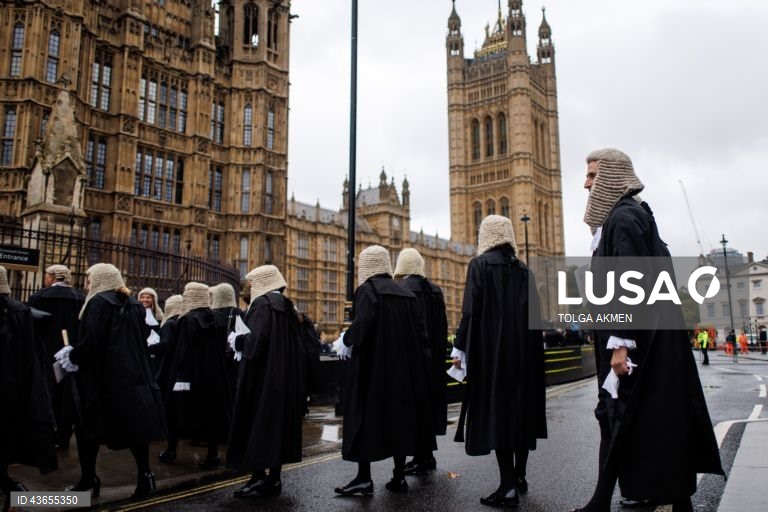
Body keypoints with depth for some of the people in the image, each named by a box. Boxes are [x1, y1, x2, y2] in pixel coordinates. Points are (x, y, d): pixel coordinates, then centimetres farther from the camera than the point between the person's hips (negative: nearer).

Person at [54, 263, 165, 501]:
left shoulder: (98, 303, -9)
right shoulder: (133, 304, 12)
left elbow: (91, 343, -18)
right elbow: (143, 339, 16)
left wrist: (71, 356, -1)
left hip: (103, 377, -6)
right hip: (133, 375, 6)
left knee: (89, 428, 10)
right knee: (134, 425, 8)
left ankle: (89, 480, 17)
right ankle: (144, 477, 5)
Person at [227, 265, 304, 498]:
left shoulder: (262, 303, -11)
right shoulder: (286, 306, 12)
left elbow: (256, 339, -22)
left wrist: (237, 340, -3)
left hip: (263, 374, -8)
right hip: (285, 375, 8)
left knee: (257, 422, 0)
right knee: (279, 420, 9)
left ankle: (258, 476, 1)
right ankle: (274, 478, 14)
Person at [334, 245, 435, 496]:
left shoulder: (368, 289, -6)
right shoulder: (406, 293, 12)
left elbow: (362, 321, -23)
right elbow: (421, 330, 7)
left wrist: (347, 341, -7)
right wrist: (413, 356, 13)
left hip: (372, 365, -6)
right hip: (404, 366, 6)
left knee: (366, 416, 1)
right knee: (400, 413, 11)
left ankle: (364, 479, 2)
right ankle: (399, 477, 14)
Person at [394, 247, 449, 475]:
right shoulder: (435, 290, 6)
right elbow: (443, 327, 9)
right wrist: (439, 355, 16)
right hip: (434, 358, 7)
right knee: (429, 398, 15)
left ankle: (420, 459, 5)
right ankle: (427, 456, 25)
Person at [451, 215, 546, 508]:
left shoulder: (480, 264, -5)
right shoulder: (523, 269, 11)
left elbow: (471, 310, -12)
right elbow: (534, 312, 11)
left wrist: (459, 349, -8)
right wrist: (530, 346, 18)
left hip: (492, 349, -6)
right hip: (524, 350, 6)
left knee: (496, 411, -3)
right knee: (521, 409, 14)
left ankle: (508, 488, -3)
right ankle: (519, 478, 23)